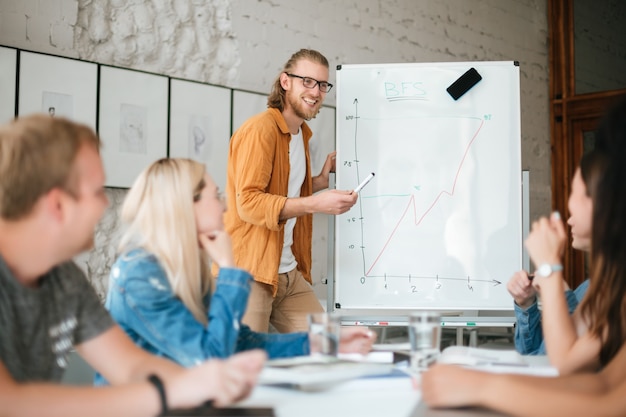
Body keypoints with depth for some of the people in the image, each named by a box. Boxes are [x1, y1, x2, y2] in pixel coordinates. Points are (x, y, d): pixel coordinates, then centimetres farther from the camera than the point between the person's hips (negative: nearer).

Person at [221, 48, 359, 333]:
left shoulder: (301, 134, 16)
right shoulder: (260, 130, -12)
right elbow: (248, 202, -21)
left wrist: (320, 181, 13)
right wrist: (316, 204, -28)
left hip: (290, 274, 8)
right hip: (249, 274, -8)